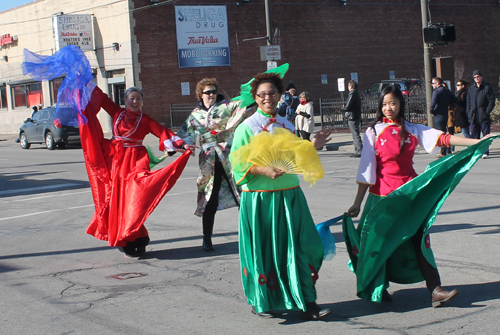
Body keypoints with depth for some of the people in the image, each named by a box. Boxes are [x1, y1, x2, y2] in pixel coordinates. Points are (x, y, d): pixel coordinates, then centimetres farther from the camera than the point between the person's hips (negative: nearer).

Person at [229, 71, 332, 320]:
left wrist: (313, 146, 7)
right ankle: (261, 303, 19)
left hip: (290, 195, 5)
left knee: (299, 248, 1)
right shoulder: (247, 128, -4)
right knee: (264, 251, 3)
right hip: (260, 199, -4)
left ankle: (306, 302, 7)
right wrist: (264, 170, -22)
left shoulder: (287, 125, 12)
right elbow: (237, 163, -9)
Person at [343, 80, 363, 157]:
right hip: (357, 117, 10)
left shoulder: (352, 94, -15)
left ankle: (360, 151, -11)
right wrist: (345, 105, 7)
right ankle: (357, 151, 20)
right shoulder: (357, 94, 15)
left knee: (356, 135, -9)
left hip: (352, 117, -10)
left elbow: (347, 107, -18)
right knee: (355, 134, 16)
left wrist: (344, 106, 3)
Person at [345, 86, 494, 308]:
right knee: (380, 242, 3)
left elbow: (442, 138, -3)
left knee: (420, 240, -4)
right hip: (383, 196, -2)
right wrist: (357, 202, -3)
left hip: (410, 194, 2)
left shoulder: (413, 130, 7)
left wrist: (476, 142, -14)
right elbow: (366, 169, -1)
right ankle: (379, 289, 21)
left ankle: (435, 290, -7)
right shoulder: (373, 132, 0)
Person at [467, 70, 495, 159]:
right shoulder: (471, 89, 13)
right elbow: (468, 102, 18)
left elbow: (492, 101, -3)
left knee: (486, 134, -1)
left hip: (484, 116, -4)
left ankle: (486, 152, 2)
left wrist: (487, 112, -11)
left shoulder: (487, 88, 0)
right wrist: (469, 113, 6)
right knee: (474, 135, 5)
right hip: (473, 117, 4)